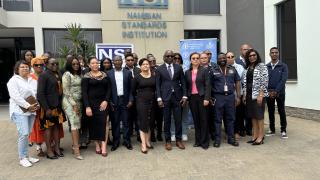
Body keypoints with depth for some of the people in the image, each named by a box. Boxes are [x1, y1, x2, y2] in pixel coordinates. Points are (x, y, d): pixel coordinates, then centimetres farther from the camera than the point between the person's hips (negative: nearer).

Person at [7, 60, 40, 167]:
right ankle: (22, 158, 1)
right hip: (20, 111, -5)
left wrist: (37, 105, -5)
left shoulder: (33, 80, 15)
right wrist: (28, 106, -17)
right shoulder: (14, 80, -3)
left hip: (31, 110, 6)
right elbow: (15, 96, -13)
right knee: (23, 134, -11)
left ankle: (26, 156, 19)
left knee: (27, 134, 9)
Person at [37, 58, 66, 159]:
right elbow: (40, 93, -14)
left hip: (58, 105, 6)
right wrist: (46, 108, -18)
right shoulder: (43, 75, -8)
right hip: (49, 106, -6)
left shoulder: (59, 75, 11)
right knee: (48, 127, 3)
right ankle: (49, 151, 13)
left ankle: (57, 148, 22)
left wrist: (61, 105, 7)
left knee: (57, 126, 11)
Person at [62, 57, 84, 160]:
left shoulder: (79, 75, 14)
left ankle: (74, 145, 14)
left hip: (78, 102, 6)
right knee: (75, 124, -10)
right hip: (70, 102, -6)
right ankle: (76, 150, -7)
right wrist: (74, 104, -12)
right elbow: (66, 91, -10)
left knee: (77, 124, 4)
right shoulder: (67, 75, -5)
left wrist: (78, 104, 9)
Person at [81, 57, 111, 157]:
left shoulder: (105, 75, 8)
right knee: (94, 124, 3)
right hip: (91, 103, -1)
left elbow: (109, 89, 6)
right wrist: (87, 106, -14)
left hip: (103, 102, 1)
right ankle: (97, 145, 16)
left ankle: (103, 146, -5)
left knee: (103, 123, -8)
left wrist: (106, 101, -9)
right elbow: (84, 92, -6)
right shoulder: (86, 77, 0)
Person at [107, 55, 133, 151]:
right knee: (115, 122, 6)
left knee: (126, 122, 6)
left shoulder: (128, 73, 4)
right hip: (114, 101, 0)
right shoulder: (109, 73, 3)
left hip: (125, 100, 0)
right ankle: (116, 141, 17)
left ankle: (127, 141, 17)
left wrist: (130, 100, -5)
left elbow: (131, 88, 4)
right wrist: (109, 102, -4)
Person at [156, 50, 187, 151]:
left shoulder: (179, 68, 8)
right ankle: (168, 141, 18)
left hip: (177, 97, 1)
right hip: (165, 97, -1)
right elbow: (158, 85, 1)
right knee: (167, 120, 6)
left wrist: (184, 96, -1)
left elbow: (183, 83, 7)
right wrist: (159, 98, -6)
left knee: (178, 119, 5)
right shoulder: (159, 69, 3)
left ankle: (178, 140, 19)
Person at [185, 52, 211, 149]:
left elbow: (207, 85, -5)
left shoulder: (204, 70, 0)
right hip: (192, 98, 3)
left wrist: (206, 98, -13)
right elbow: (186, 86, 11)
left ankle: (204, 141, 9)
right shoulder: (187, 72, 10)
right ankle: (198, 140, 18)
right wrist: (186, 98, 3)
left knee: (203, 119, 0)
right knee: (196, 120, 8)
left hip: (202, 97, -3)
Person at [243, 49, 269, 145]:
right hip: (249, 95, 6)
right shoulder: (247, 68, 15)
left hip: (258, 94, -6)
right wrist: (244, 95, 10)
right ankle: (255, 136, 17)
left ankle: (261, 137, 6)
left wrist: (260, 95, -18)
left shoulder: (262, 66, -4)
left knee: (259, 116, -2)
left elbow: (264, 81, -12)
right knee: (253, 116, 9)